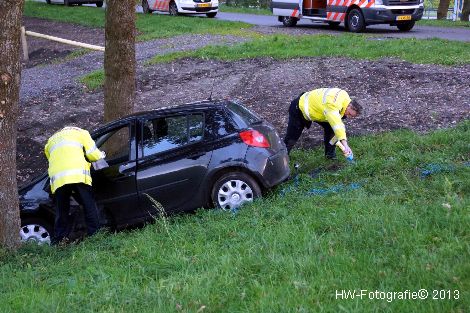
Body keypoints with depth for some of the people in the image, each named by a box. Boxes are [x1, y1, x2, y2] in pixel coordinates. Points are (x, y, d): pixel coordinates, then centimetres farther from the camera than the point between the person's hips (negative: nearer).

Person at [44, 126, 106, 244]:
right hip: (78, 175, -3)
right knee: (90, 207, 3)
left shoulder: (50, 141, 36)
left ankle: (58, 241, 5)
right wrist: (102, 155, 34)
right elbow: (93, 154, 12)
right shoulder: (81, 133, 23)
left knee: (61, 212, 8)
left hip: (57, 178, 3)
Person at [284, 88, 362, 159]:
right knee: (292, 138, -3)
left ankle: (330, 153, 9)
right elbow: (337, 126, -50)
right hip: (299, 108, -8)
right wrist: (345, 145, -56)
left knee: (330, 127, -4)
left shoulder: (345, 96, -12)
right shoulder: (331, 105, -41)